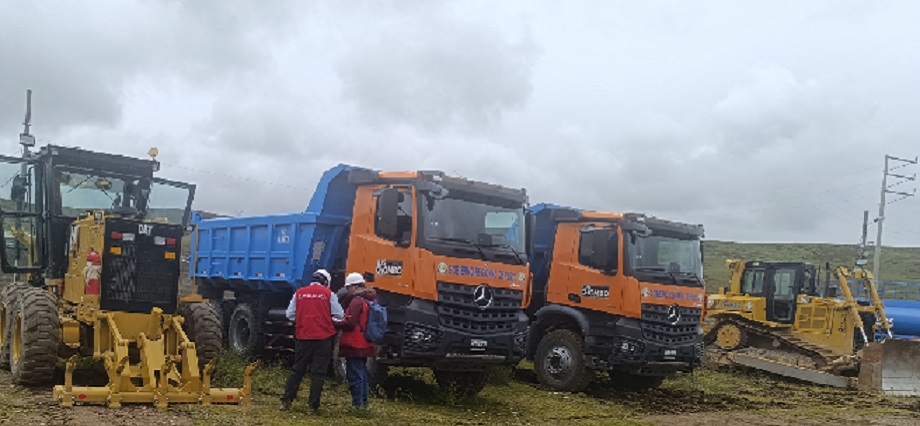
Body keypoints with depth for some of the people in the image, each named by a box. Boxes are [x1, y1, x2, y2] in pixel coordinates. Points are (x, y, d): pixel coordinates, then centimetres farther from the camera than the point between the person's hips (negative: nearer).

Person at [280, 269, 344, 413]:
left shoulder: (299, 293, 5)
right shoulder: (329, 294, -2)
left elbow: (290, 314, 7)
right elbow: (339, 316, -1)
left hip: (303, 336, 3)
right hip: (323, 338, -3)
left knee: (297, 370, 14)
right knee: (318, 372, 3)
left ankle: (286, 401, 12)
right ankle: (313, 405, 3)